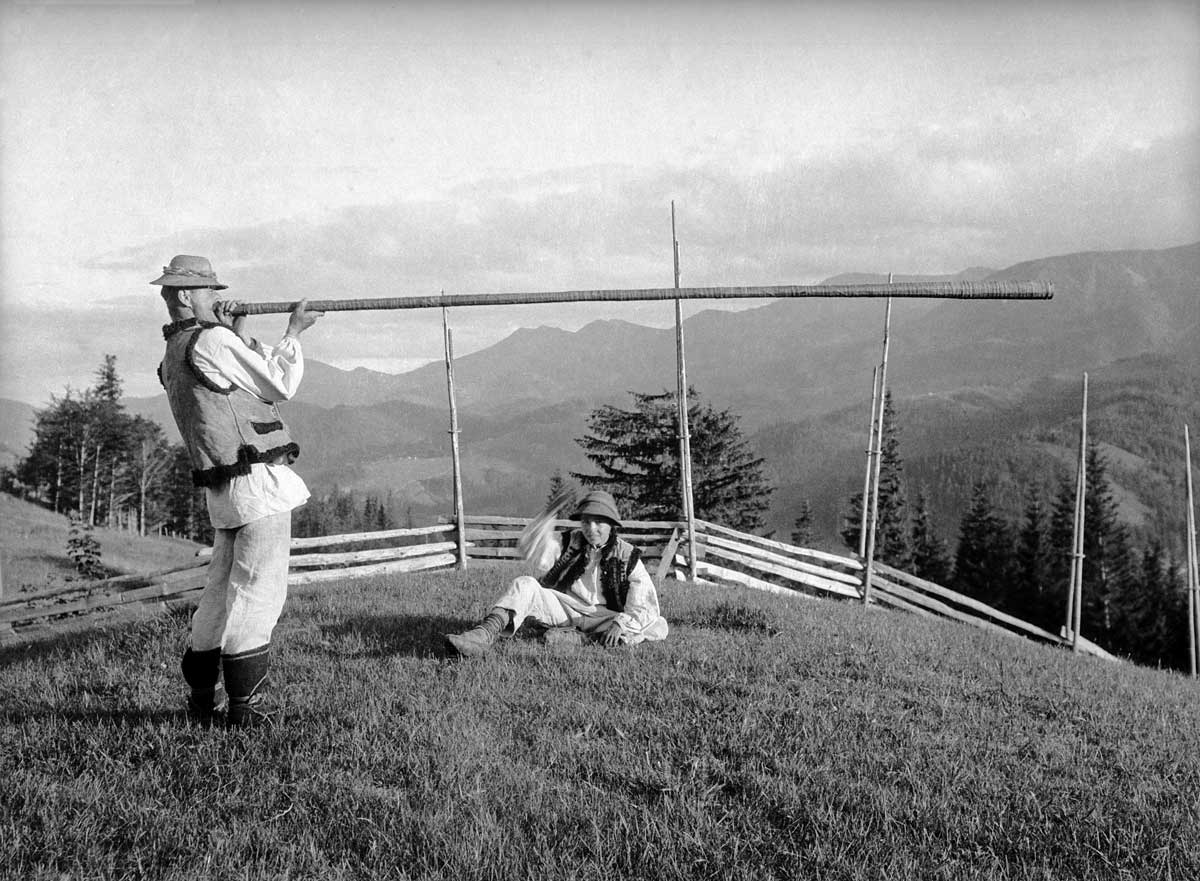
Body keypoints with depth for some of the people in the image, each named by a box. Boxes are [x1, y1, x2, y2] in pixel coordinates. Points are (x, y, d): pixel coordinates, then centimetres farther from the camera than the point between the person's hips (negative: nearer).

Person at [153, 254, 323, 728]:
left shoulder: (172, 356, 15)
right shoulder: (212, 341, -13)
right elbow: (280, 384, -7)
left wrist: (238, 335, 18)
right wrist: (294, 331, 6)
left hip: (224, 489, 9)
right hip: (257, 479, -9)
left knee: (222, 588, 15)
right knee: (258, 591, -4)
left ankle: (201, 701, 22)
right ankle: (245, 707, -1)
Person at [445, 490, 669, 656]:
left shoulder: (627, 556, -2)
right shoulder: (571, 543, 6)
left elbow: (645, 605, -11)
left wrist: (620, 624, -26)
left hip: (604, 617, -1)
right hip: (565, 606, 2)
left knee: (658, 627, -27)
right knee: (524, 584, -24)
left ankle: (578, 638, -31)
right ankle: (482, 636, -44)